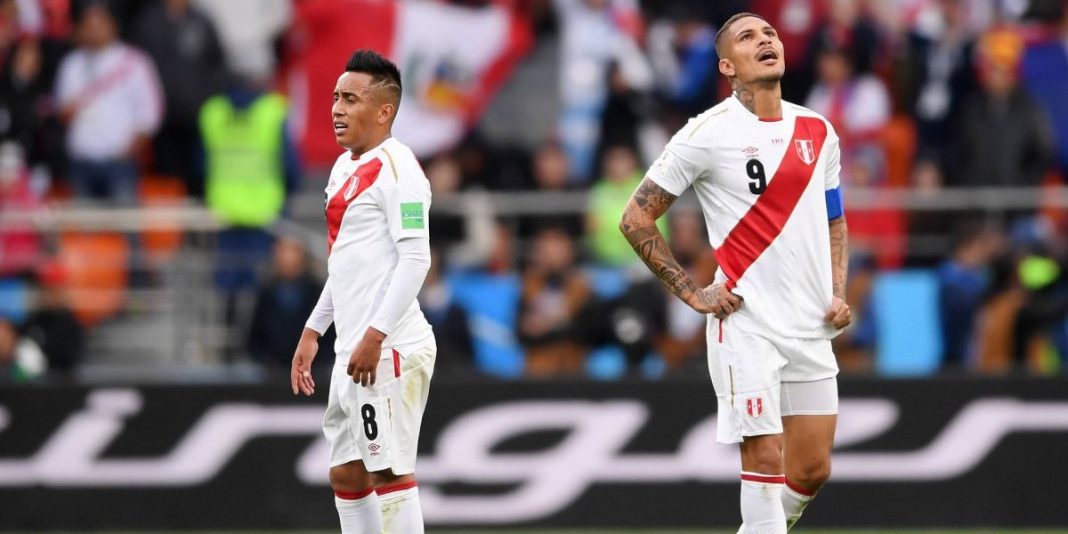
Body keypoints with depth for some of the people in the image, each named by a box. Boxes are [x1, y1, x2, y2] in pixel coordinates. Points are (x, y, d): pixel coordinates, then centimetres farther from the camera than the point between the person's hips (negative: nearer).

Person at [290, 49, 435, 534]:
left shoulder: (395, 166, -11)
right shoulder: (345, 167, 18)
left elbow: (415, 259, -19)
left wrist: (375, 336, -23)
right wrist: (313, 330, 24)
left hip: (388, 349, -10)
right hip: (353, 349, 10)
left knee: (391, 473, -9)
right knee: (346, 473, 10)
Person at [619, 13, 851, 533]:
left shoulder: (817, 132, 10)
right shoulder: (708, 133, -7)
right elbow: (636, 219, -3)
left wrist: (838, 293, 9)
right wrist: (691, 291, -7)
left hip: (811, 328, 5)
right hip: (746, 325, -5)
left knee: (811, 471, 6)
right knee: (765, 460, -12)